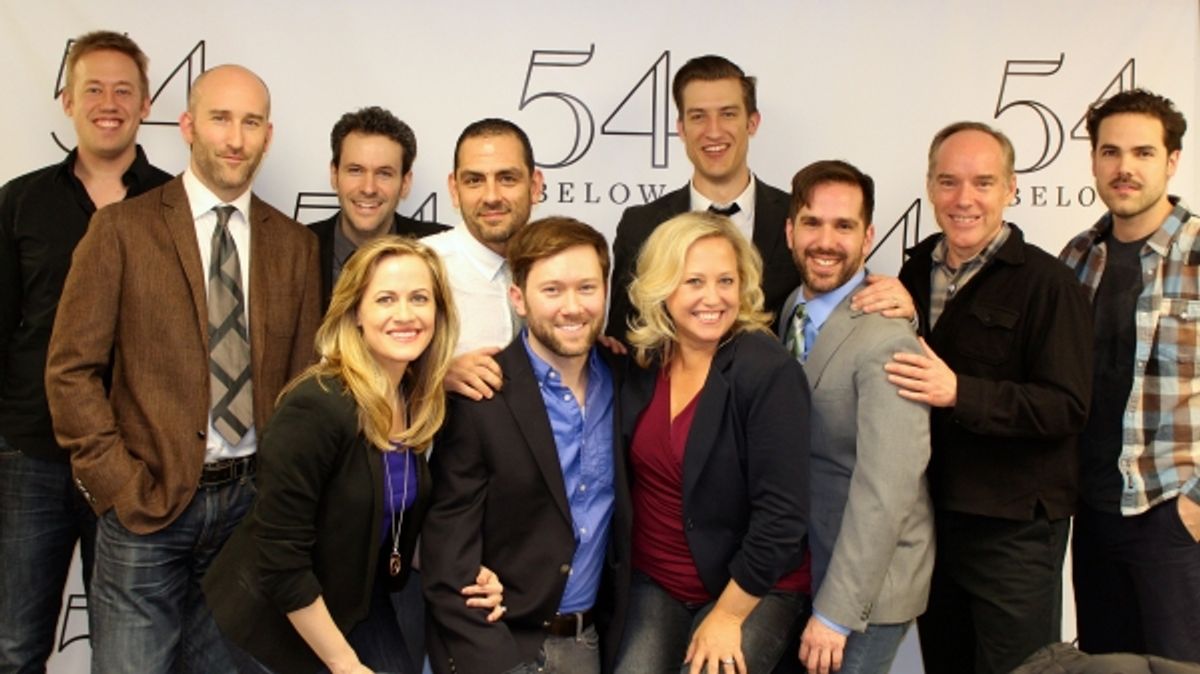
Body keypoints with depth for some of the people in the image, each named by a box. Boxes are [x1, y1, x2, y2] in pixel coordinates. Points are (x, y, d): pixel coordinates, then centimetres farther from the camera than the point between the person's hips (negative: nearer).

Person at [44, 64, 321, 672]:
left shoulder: (294, 244, 7)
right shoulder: (122, 228, -2)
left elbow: (304, 376, 9)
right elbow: (71, 370, -3)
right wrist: (119, 485, -9)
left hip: (252, 500, 3)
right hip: (147, 503, -3)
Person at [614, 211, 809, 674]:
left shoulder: (770, 373, -18)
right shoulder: (640, 363, -2)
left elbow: (782, 513, -18)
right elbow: (629, 477, 8)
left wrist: (727, 615, -14)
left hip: (753, 591, -4)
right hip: (653, 585, 4)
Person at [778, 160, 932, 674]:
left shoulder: (886, 340, -23)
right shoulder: (793, 309, 2)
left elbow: (885, 491, -25)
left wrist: (835, 612, -21)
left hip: (865, 586, -7)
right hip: (802, 568, 7)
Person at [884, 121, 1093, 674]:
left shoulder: (1046, 282, -12)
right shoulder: (918, 268, 8)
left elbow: (1067, 406, -18)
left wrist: (959, 392, -28)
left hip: (1013, 529, -6)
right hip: (930, 518, 6)